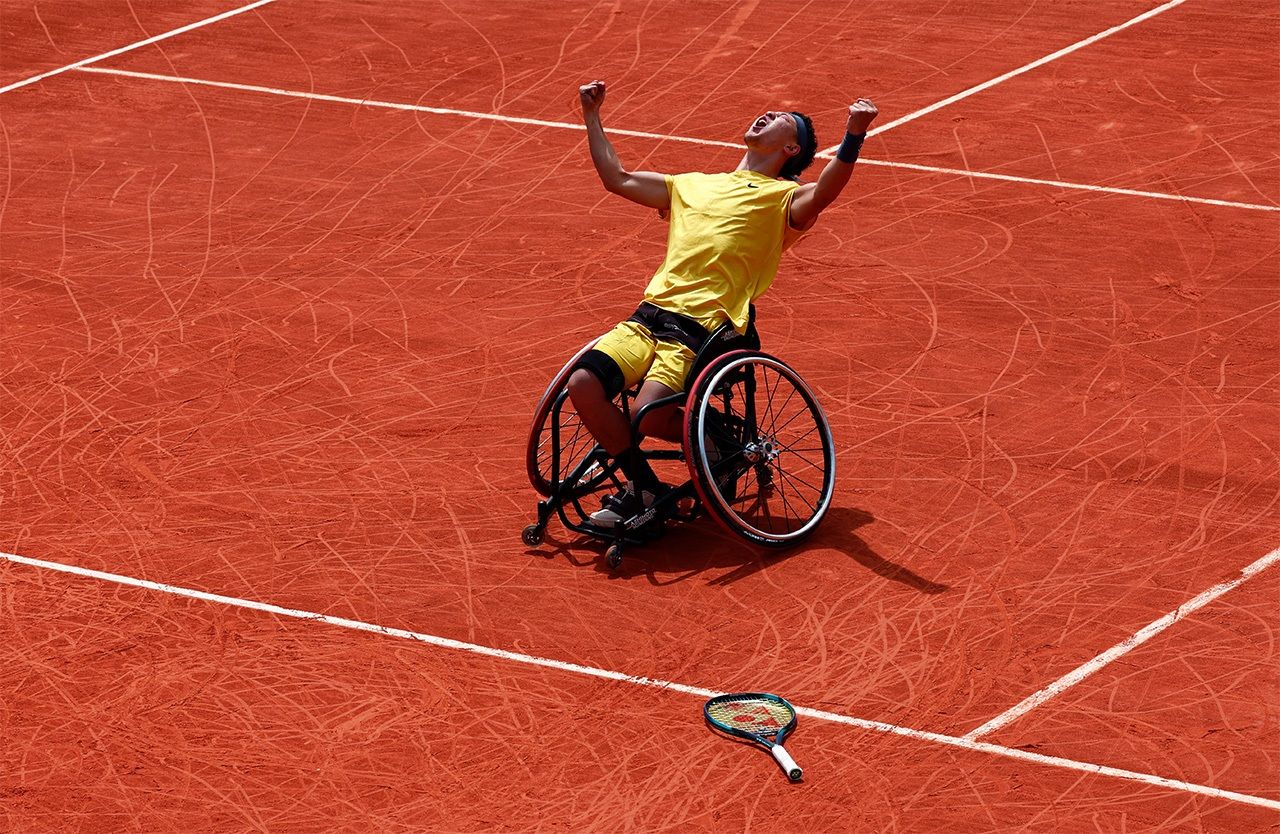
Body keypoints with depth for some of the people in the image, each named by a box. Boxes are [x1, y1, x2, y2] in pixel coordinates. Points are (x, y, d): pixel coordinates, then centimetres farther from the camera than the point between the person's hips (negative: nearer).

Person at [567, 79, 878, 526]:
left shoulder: (783, 198, 9)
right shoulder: (693, 185, 28)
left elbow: (823, 192, -15)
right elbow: (617, 178, 35)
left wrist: (854, 135, -30)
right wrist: (591, 115, 33)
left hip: (702, 326, -6)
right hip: (651, 311, 6)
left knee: (647, 416, -26)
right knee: (583, 384, -16)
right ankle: (641, 485, 4)